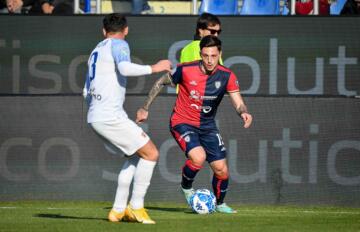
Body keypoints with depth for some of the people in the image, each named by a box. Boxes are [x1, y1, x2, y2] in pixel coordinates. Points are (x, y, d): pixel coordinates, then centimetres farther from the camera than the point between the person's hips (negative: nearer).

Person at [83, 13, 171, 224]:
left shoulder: (97, 50, 23)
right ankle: (136, 207, -1)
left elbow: (87, 92, 27)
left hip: (95, 117, 9)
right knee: (151, 153, -3)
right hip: (111, 117, -9)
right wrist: (153, 68, -13)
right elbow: (125, 68, -25)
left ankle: (118, 210, 16)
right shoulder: (119, 45, -3)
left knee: (137, 155, 20)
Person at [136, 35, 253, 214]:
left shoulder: (227, 76, -12)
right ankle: (186, 186, 3)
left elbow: (238, 103, -14)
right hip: (182, 123, -4)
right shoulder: (185, 70, -18)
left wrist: (244, 112, -38)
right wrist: (145, 108, 1)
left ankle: (220, 203, 30)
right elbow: (161, 83, -2)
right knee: (198, 157, -29)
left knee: (222, 170, -1)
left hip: (207, 126, 4)